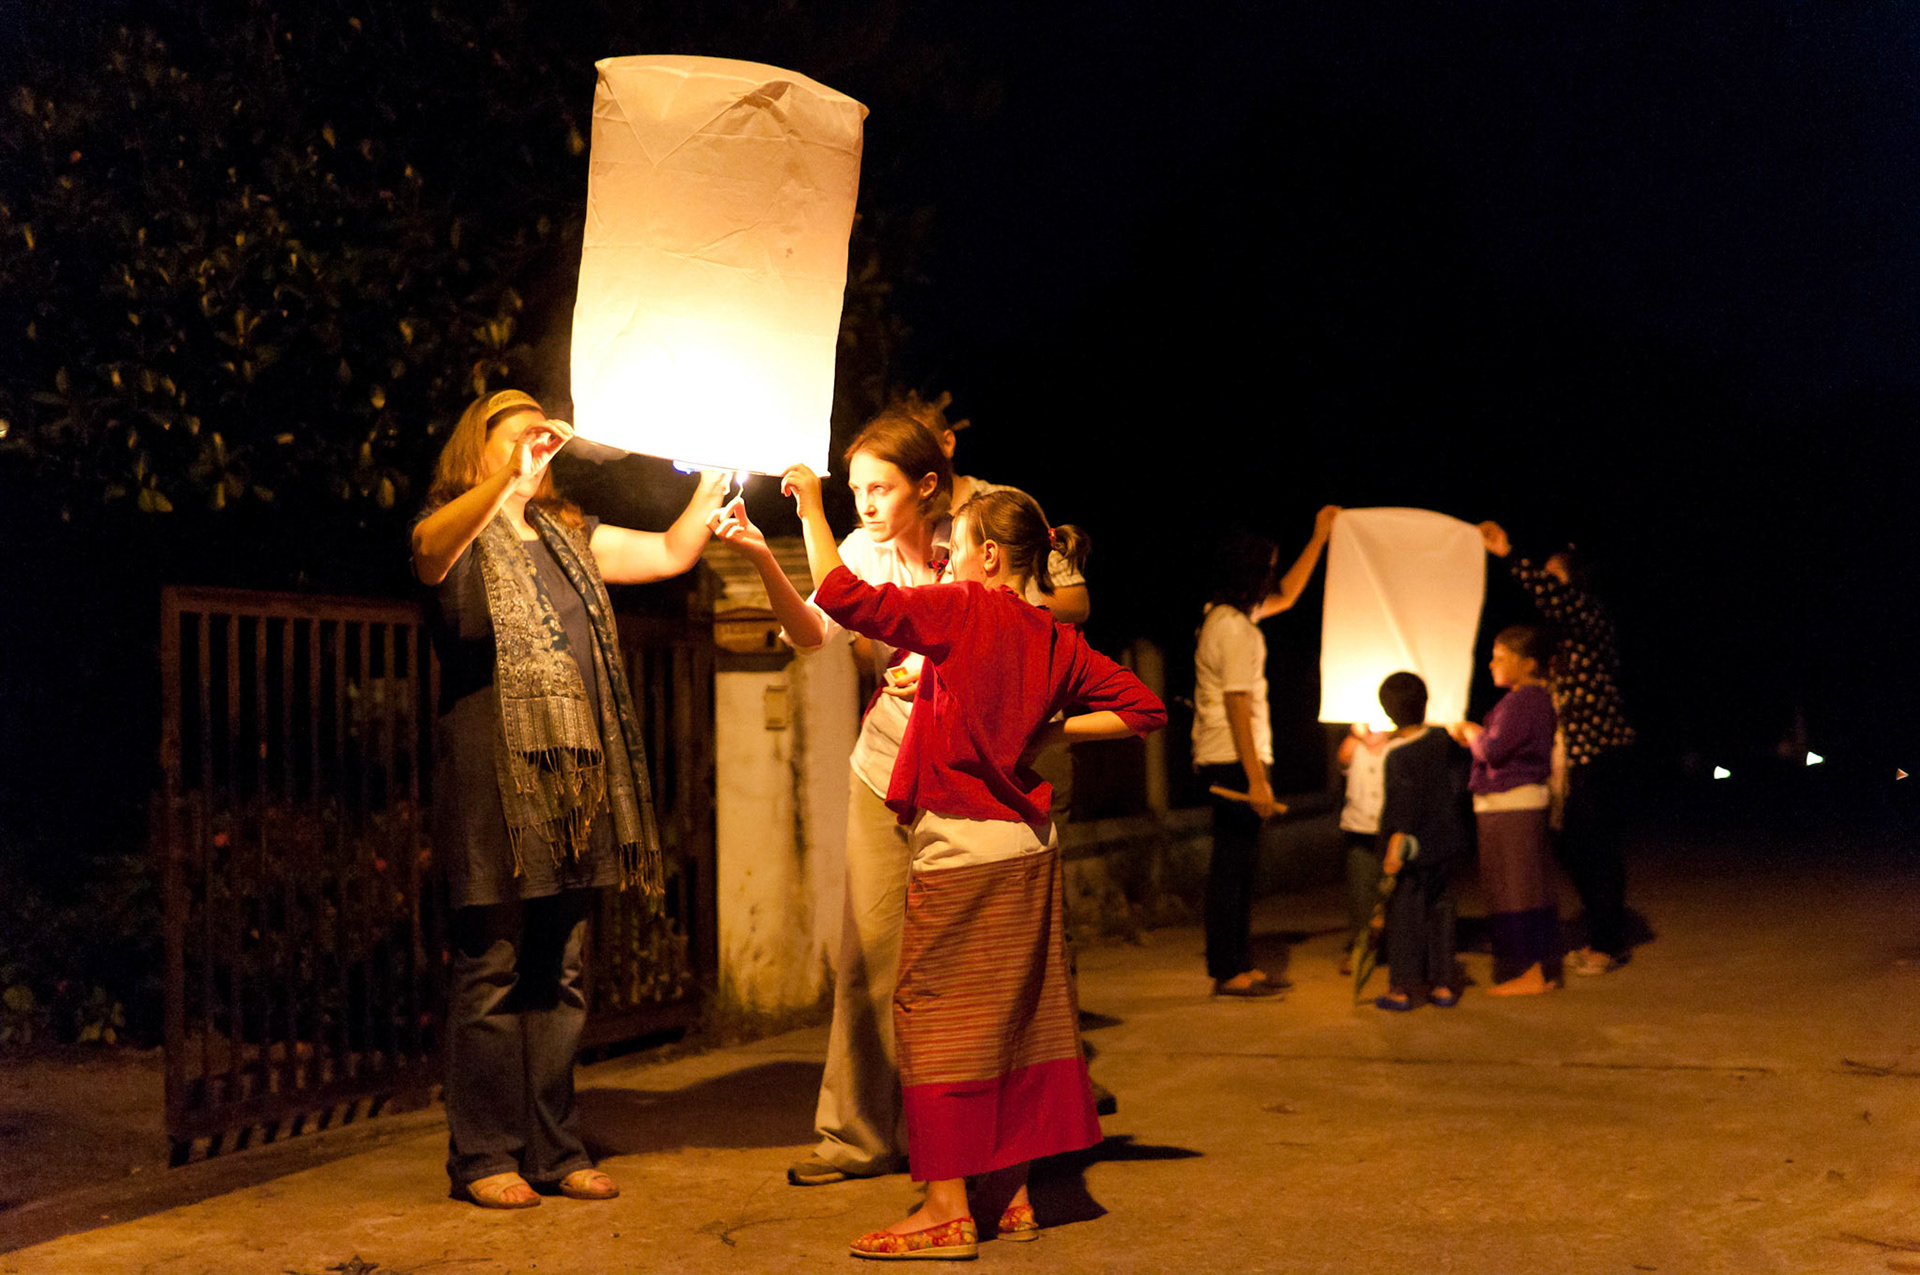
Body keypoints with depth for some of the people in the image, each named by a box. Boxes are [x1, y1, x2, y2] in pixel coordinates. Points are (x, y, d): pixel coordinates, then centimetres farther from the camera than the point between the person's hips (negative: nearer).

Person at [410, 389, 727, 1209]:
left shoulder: (569, 537, 22)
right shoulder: (456, 529, 2)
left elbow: (672, 553, 19)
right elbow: (431, 552, -23)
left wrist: (715, 477, 7)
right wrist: (512, 477, -33)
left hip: (572, 773, 6)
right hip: (492, 773, -6)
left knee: (558, 973, 9)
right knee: (492, 970, -4)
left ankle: (554, 1150, 15)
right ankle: (483, 1156, 4)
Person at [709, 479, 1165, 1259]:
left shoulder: (964, 611, -10)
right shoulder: (1054, 639, 8)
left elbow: (844, 596, -15)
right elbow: (1142, 709, 8)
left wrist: (811, 505, -6)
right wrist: (1048, 729, 9)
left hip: (960, 846, -7)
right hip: (1028, 844, 7)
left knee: (934, 1015, -2)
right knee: (1016, 1015, 12)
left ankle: (948, 1210, -2)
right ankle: (1013, 1194, 20)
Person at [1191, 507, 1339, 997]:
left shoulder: (1229, 616, 14)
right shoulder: (1235, 630, -16)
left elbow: (1287, 595, 32)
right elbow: (1237, 707, -21)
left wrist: (1320, 536, 34)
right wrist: (1256, 779, -23)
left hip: (1227, 762, 10)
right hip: (1233, 763, -10)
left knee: (1239, 865, 12)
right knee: (1231, 867, -7)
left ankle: (1240, 966, 17)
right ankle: (1228, 973, -4)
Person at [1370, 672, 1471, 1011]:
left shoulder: (1398, 754, -15)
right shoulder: (1444, 741, 2)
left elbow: (1403, 803, -19)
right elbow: (1459, 786, 13)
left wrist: (1395, 846, -18)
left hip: (1412, 846, -5)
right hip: (1445, 844, 5)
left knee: (1403, 915, 1)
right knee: (1440, 912, 13)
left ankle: (1402, 988, 2)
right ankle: (1442, 985, 15)